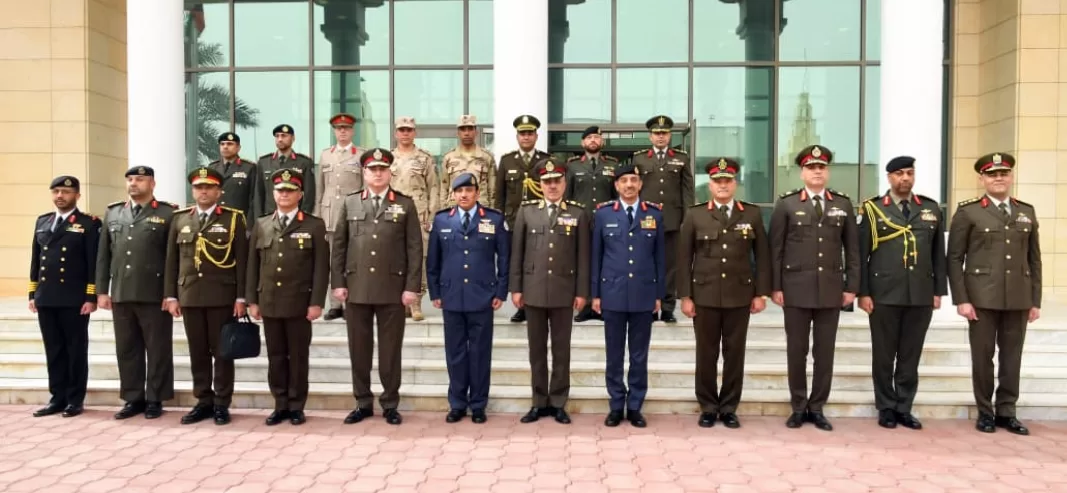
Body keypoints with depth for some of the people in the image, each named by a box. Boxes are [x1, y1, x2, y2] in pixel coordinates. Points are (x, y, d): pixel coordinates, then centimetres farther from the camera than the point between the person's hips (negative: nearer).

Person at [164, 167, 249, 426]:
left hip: (222, 296, -3)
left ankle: (221, 404, 11)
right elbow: (172, 260, 10)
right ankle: (203, 402, 18)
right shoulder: (179, 218, 10)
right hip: (189, 296, 3)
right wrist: (170, 295, 4)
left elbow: (241, 261, -3)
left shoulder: (234, 218, 0)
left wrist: (241, 298, -8)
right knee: (198, 352, 8)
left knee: (222, 352, 3)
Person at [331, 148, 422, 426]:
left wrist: (412, 286, -7)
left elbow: (414, 248, 0)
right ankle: (363, 403, 20)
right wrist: (338, 282, 0)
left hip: (392, 289, -2)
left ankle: (390, 404, 17)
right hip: (356, 288, 2)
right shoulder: (349, 203, 9)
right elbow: (338, 245, 8)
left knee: (390, 349, 5)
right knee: (359, 348, 8)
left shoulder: (405, 204, 3)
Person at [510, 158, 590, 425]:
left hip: (564, 291, -1)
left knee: (561, 348, 6)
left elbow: (583, 256, 1)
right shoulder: (526, 211, 5)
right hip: (534, 290, 1)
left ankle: (558, 403, 16)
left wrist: (582, 291, -3)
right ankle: (539, 402, 18)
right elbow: (517, 252, 5)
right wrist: (515, 287, 0)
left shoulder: (578, 213, 3)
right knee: (537, 348, 8)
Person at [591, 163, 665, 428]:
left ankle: (635, 407, 17)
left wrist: (659, 294, 4)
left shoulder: (654, 214, 4)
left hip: (644, 295, 1)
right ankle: (616, 406, 17)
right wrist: (595, 293, 1)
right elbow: (596, 255, 3)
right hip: (613, 294, 0)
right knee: (614, 354, 7)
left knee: (639, 355, 7)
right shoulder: (603, 213, 2)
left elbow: (660, 256, 6)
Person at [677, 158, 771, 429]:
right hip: (704, 295, 0)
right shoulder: (694, 215, 2)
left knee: (735, 353, 6)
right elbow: (684, 258, 1)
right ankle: (708, 408, 17)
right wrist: (685, 296, -3)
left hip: (740, 295, 1)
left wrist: (761, 293, 0)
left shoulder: (752, 213, 4)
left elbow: (762, 255, 5)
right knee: (706, 354, 6)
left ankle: (729, 408, 18)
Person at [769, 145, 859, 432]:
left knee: (825, 351, 6)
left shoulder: (843, 205, 8)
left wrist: (851, 286, 3)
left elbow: (852, 249, 8)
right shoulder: (786, 204, 1)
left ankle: (817, 408, 17)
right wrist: (775, 287, -5)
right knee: (796, 350, 5)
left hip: (831, 289, 2)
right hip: (796, 288, -2)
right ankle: (798, 407, 16)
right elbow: (776, 249, 0)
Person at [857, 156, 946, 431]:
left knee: (911, 355, 8)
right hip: (884, 295, -3)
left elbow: (938, 254, 11)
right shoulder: (872, 209, -1)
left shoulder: (931, 209, 10)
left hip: (921, 296, 3)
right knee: (883, 355, 6)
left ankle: (904, 408, 19)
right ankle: (886, 408, 18)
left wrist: (939, 291, 6)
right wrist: (863, 292, -7)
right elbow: (861, 254, -3)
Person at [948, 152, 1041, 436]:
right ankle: (985, 412, 16)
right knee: (983, 356, 3)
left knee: (1012, 356, 8)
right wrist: (961, 300, -10)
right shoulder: (968, 212, -1)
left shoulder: (1027, 212, 11)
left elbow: (1034, 260, 12)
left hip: (1018, 299, 3)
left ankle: (1006, 412, 19)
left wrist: (1035, 301, 7)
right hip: (982, 297, -3)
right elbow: (954, 259, -4)